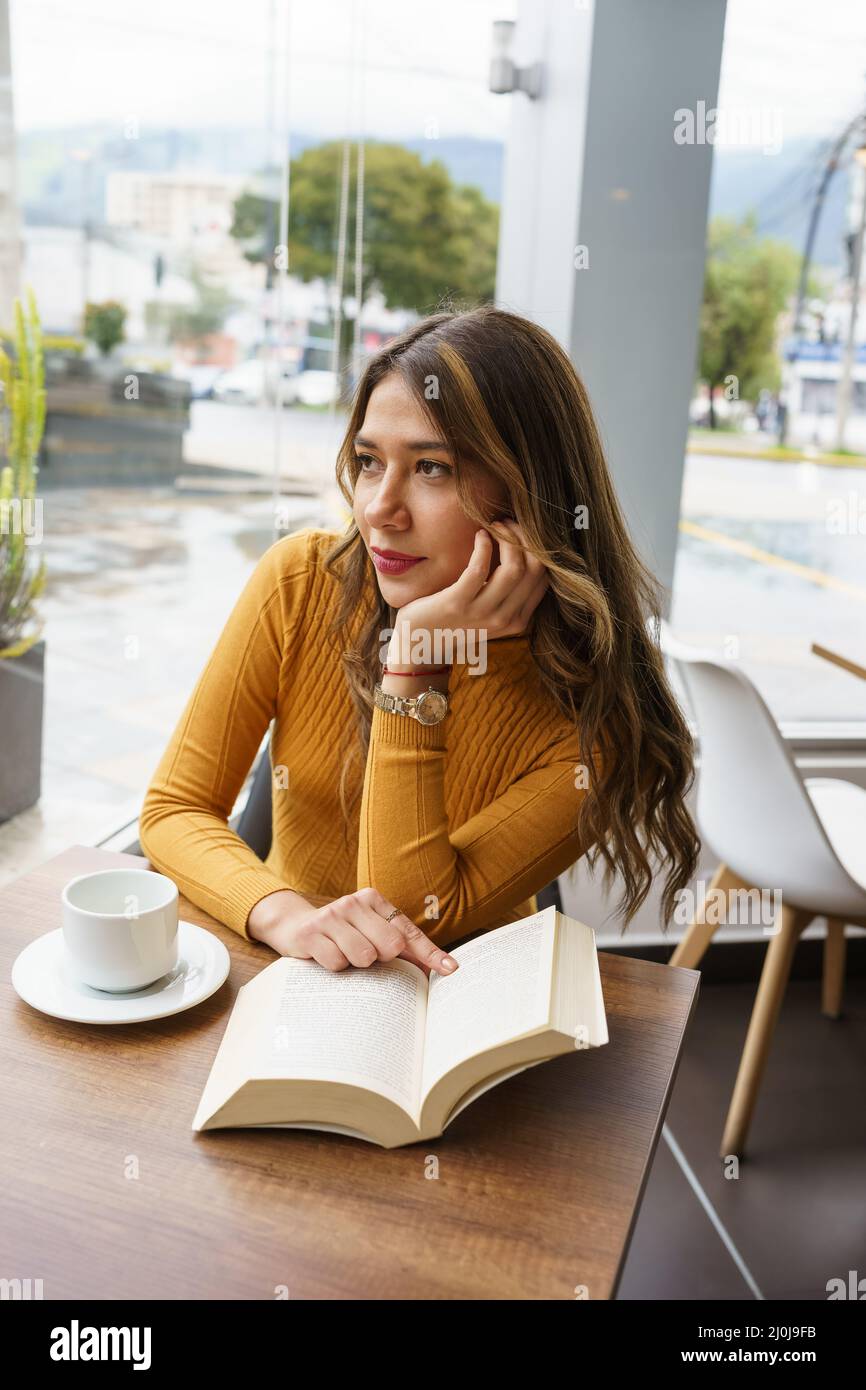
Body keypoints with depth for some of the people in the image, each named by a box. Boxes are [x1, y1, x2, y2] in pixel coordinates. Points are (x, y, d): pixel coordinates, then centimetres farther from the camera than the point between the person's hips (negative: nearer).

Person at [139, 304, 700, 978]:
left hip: (455, 1009, -2)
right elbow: (175, 809, -9)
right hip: (283, 977, 2)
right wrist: (282, 912, -28)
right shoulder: (303, 581, -12)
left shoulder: (593, 713, -18)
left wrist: (412, 666, -27)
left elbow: (415, 918, -21)